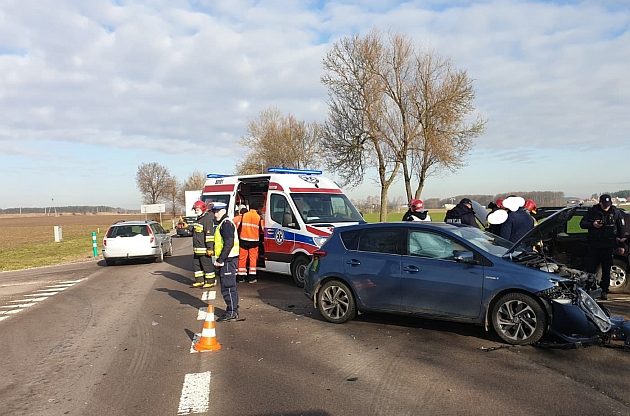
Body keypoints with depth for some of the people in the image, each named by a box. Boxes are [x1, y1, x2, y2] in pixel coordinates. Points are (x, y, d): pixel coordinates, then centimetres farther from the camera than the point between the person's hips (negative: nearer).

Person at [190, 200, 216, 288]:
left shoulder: (207, 219, -16)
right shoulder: (199, 219, 16)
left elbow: (210, 234, -22)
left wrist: (210, 247, -25)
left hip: (204, 249, -10)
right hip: (197, 249, 10)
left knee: (207, 265, -1)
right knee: (196, 265, 14)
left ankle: (210, 281, 8)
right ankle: (199, 281, 24)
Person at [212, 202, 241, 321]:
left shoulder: (226, 224, -14)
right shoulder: (223, 224, 20)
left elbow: (229, 244, -23)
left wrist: (220, 260, -21)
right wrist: (219, 260, 19)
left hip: (228, 260, -11)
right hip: (226, 260, 11)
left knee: (228, 287, -7)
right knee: (230, 287, 15)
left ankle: (231, 312, -3)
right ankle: (233, 311, 23)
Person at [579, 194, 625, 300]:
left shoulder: (616, 213, 5)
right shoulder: (592, 211, 2)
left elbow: (621, 229, 12)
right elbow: (582, 224, 4)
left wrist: (621, 245, 8)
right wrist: (592, 225, -15)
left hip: (608, 247, 1)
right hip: (593, 246, -1)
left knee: (606, 270, 6)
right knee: (590, 269, 0)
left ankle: (604, 292, 14)